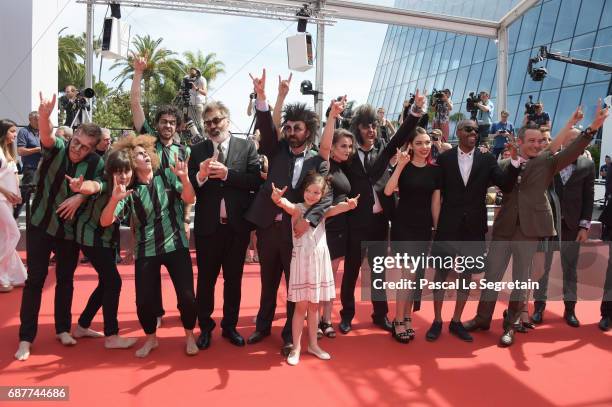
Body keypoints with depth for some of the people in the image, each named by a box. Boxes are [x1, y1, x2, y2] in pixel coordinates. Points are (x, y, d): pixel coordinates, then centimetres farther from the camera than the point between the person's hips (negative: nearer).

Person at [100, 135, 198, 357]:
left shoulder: (167, 175, -1)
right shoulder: (129, 190, -3)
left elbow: (189, 199, -12)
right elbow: (105, 222, -12)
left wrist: (184, 178, -30)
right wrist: (114, 199, -31)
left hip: (176, 245, 0)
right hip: (146, 251, 1)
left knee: (187, 296, -6)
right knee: (144, 300, -1)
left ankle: (189, 336, 20)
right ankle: (151, 338, 27)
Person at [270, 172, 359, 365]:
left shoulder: (323, 210, 8)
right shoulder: (297, 209, -5)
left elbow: (338, 208, -12)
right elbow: (286, 204, -27)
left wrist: (350, 204, -35)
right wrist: (278, 199, -51)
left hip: (320, 261, 4)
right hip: (302, 261, -4)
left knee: (314, 305, 14)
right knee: (301, 306, 1)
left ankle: (313, 344, 26)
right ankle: (296, 348, 13)